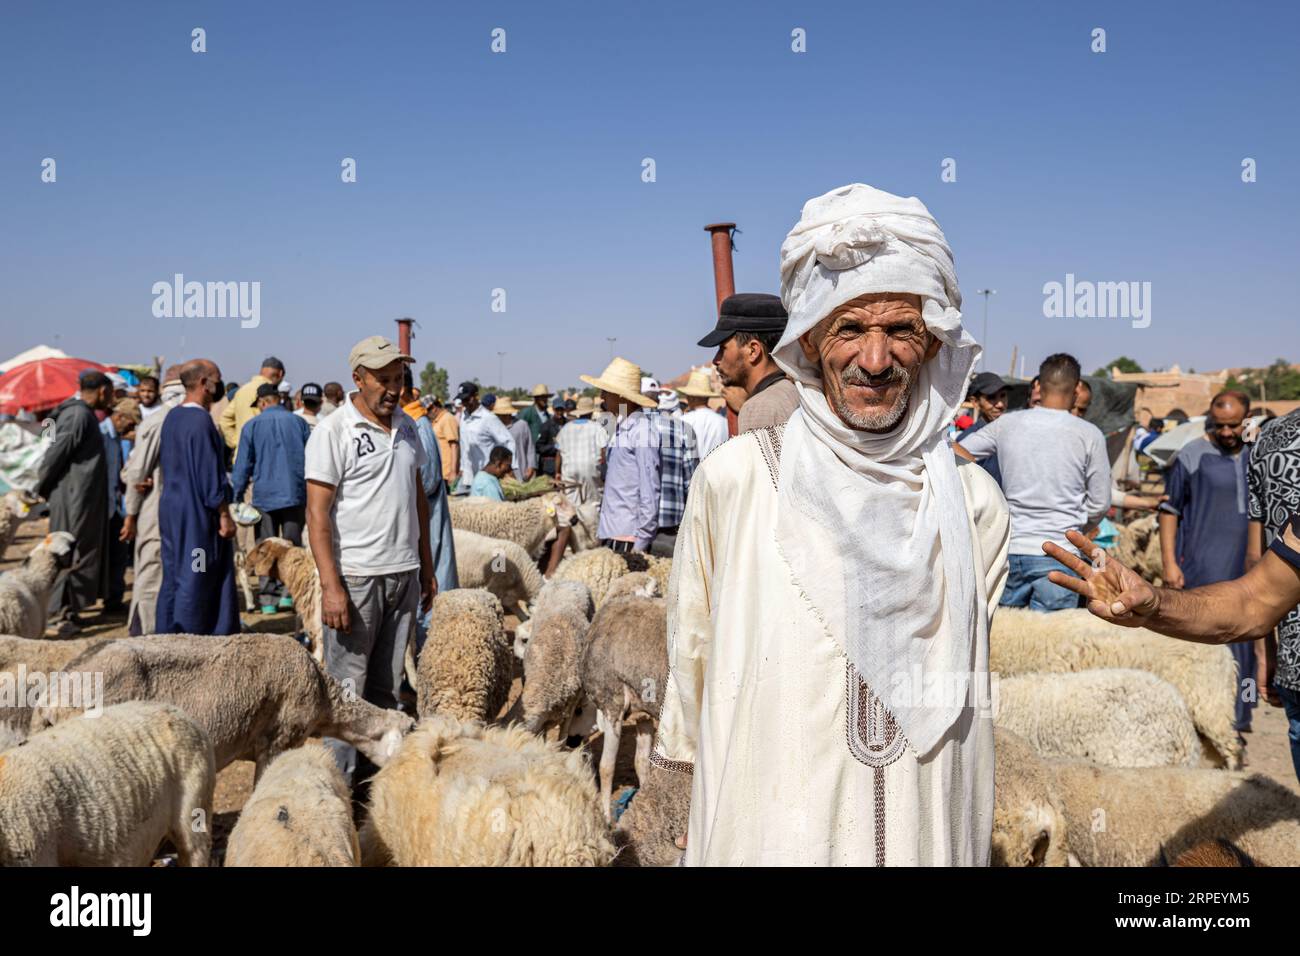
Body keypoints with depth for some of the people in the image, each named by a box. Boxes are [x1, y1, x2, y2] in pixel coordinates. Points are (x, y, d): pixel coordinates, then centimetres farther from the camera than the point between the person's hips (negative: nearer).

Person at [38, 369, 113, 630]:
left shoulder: (85, 414, 14)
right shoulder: (78, 415, -17)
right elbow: (56, 453, -17)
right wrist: (41, 490, -7)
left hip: (84, 497, 9)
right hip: (74, 496, -9)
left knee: (81, 551, 14)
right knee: (71, 554, -4)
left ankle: (66, 608, 21)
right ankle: (60, 610, 1)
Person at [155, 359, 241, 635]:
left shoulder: (172, 417, 9)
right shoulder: (201, 420, -18)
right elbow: (210, 473, -19)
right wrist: (224, 514, -14)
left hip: (171, 508, 9)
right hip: (197, 513, -9)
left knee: (173, 577, 14)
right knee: (196, 580, -2)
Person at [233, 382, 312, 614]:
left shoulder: (252, 426, 1)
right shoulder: (299, 422, 4)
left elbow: (243, 465, 2)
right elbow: (311, 461, 7)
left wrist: (237, 497, 10)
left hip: (264, 497, -1)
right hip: (295, 494, 1)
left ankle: (269, 598, 5)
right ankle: (288, 592, -3)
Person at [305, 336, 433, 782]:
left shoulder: (407, 426, 12)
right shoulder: (332, 432, -8)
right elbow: (317, 513, -12)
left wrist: (427, 568, 17)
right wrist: (330, 587, -19)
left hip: (404, 574, 6)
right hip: (356, 576, -6)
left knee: (386, 687, 13)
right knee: (346, 690, 0)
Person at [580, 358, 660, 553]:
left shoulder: (642, 431, -13)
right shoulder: (620, 429, 14)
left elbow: (650, 491, -16)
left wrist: (641, 541, -16)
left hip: (628, 536, -8)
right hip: (611, 532, 8)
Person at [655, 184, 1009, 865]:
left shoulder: (975, 503, -4)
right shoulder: (736, 477, -13)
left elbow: (964, 690, 8)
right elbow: (691, 653, 0)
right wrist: (683, 752, 11)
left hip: (930, 836, 3)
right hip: (767, 830, -2)